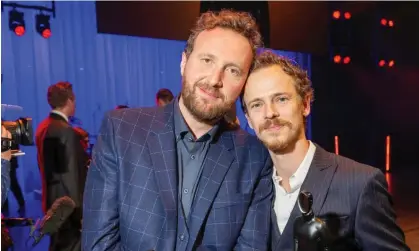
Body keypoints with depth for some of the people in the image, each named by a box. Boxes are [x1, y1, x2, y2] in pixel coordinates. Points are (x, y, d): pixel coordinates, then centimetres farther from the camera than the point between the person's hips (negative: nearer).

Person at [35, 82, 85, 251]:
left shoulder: (43, 127, 8)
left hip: (53, 199, 9)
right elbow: (70, 174, -21)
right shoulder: (65, 131, -20)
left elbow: (47, 165, 12)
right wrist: (79, 210, -17)